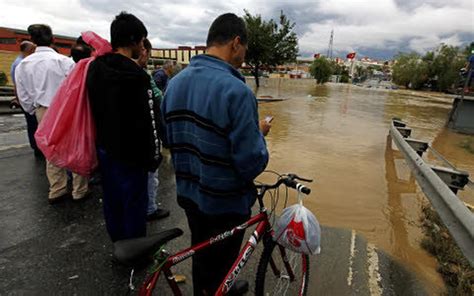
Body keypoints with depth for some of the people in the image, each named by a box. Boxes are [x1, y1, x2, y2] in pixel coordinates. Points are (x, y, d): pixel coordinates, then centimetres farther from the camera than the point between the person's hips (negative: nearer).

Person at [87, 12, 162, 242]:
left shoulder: (95, 67, 5)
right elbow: (147, 121, -21)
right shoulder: (135, 75, -21)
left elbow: (93, 107, 12)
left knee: (112, 201, 19)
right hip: (130, 152, -8)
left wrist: (101, 139, 19)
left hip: (104, 147, 9)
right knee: (134, 204, 6)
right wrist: (153, 156, -10)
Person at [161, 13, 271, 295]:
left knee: (201, 255, 29)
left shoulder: (176, 82, -3)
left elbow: (168, 139, 6)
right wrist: (259, 133, -7)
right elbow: (252, 163, -26)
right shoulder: (235, 89, -27)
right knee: (219, 264, 19)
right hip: (225, 201, -7)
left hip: (188, 192, 7)